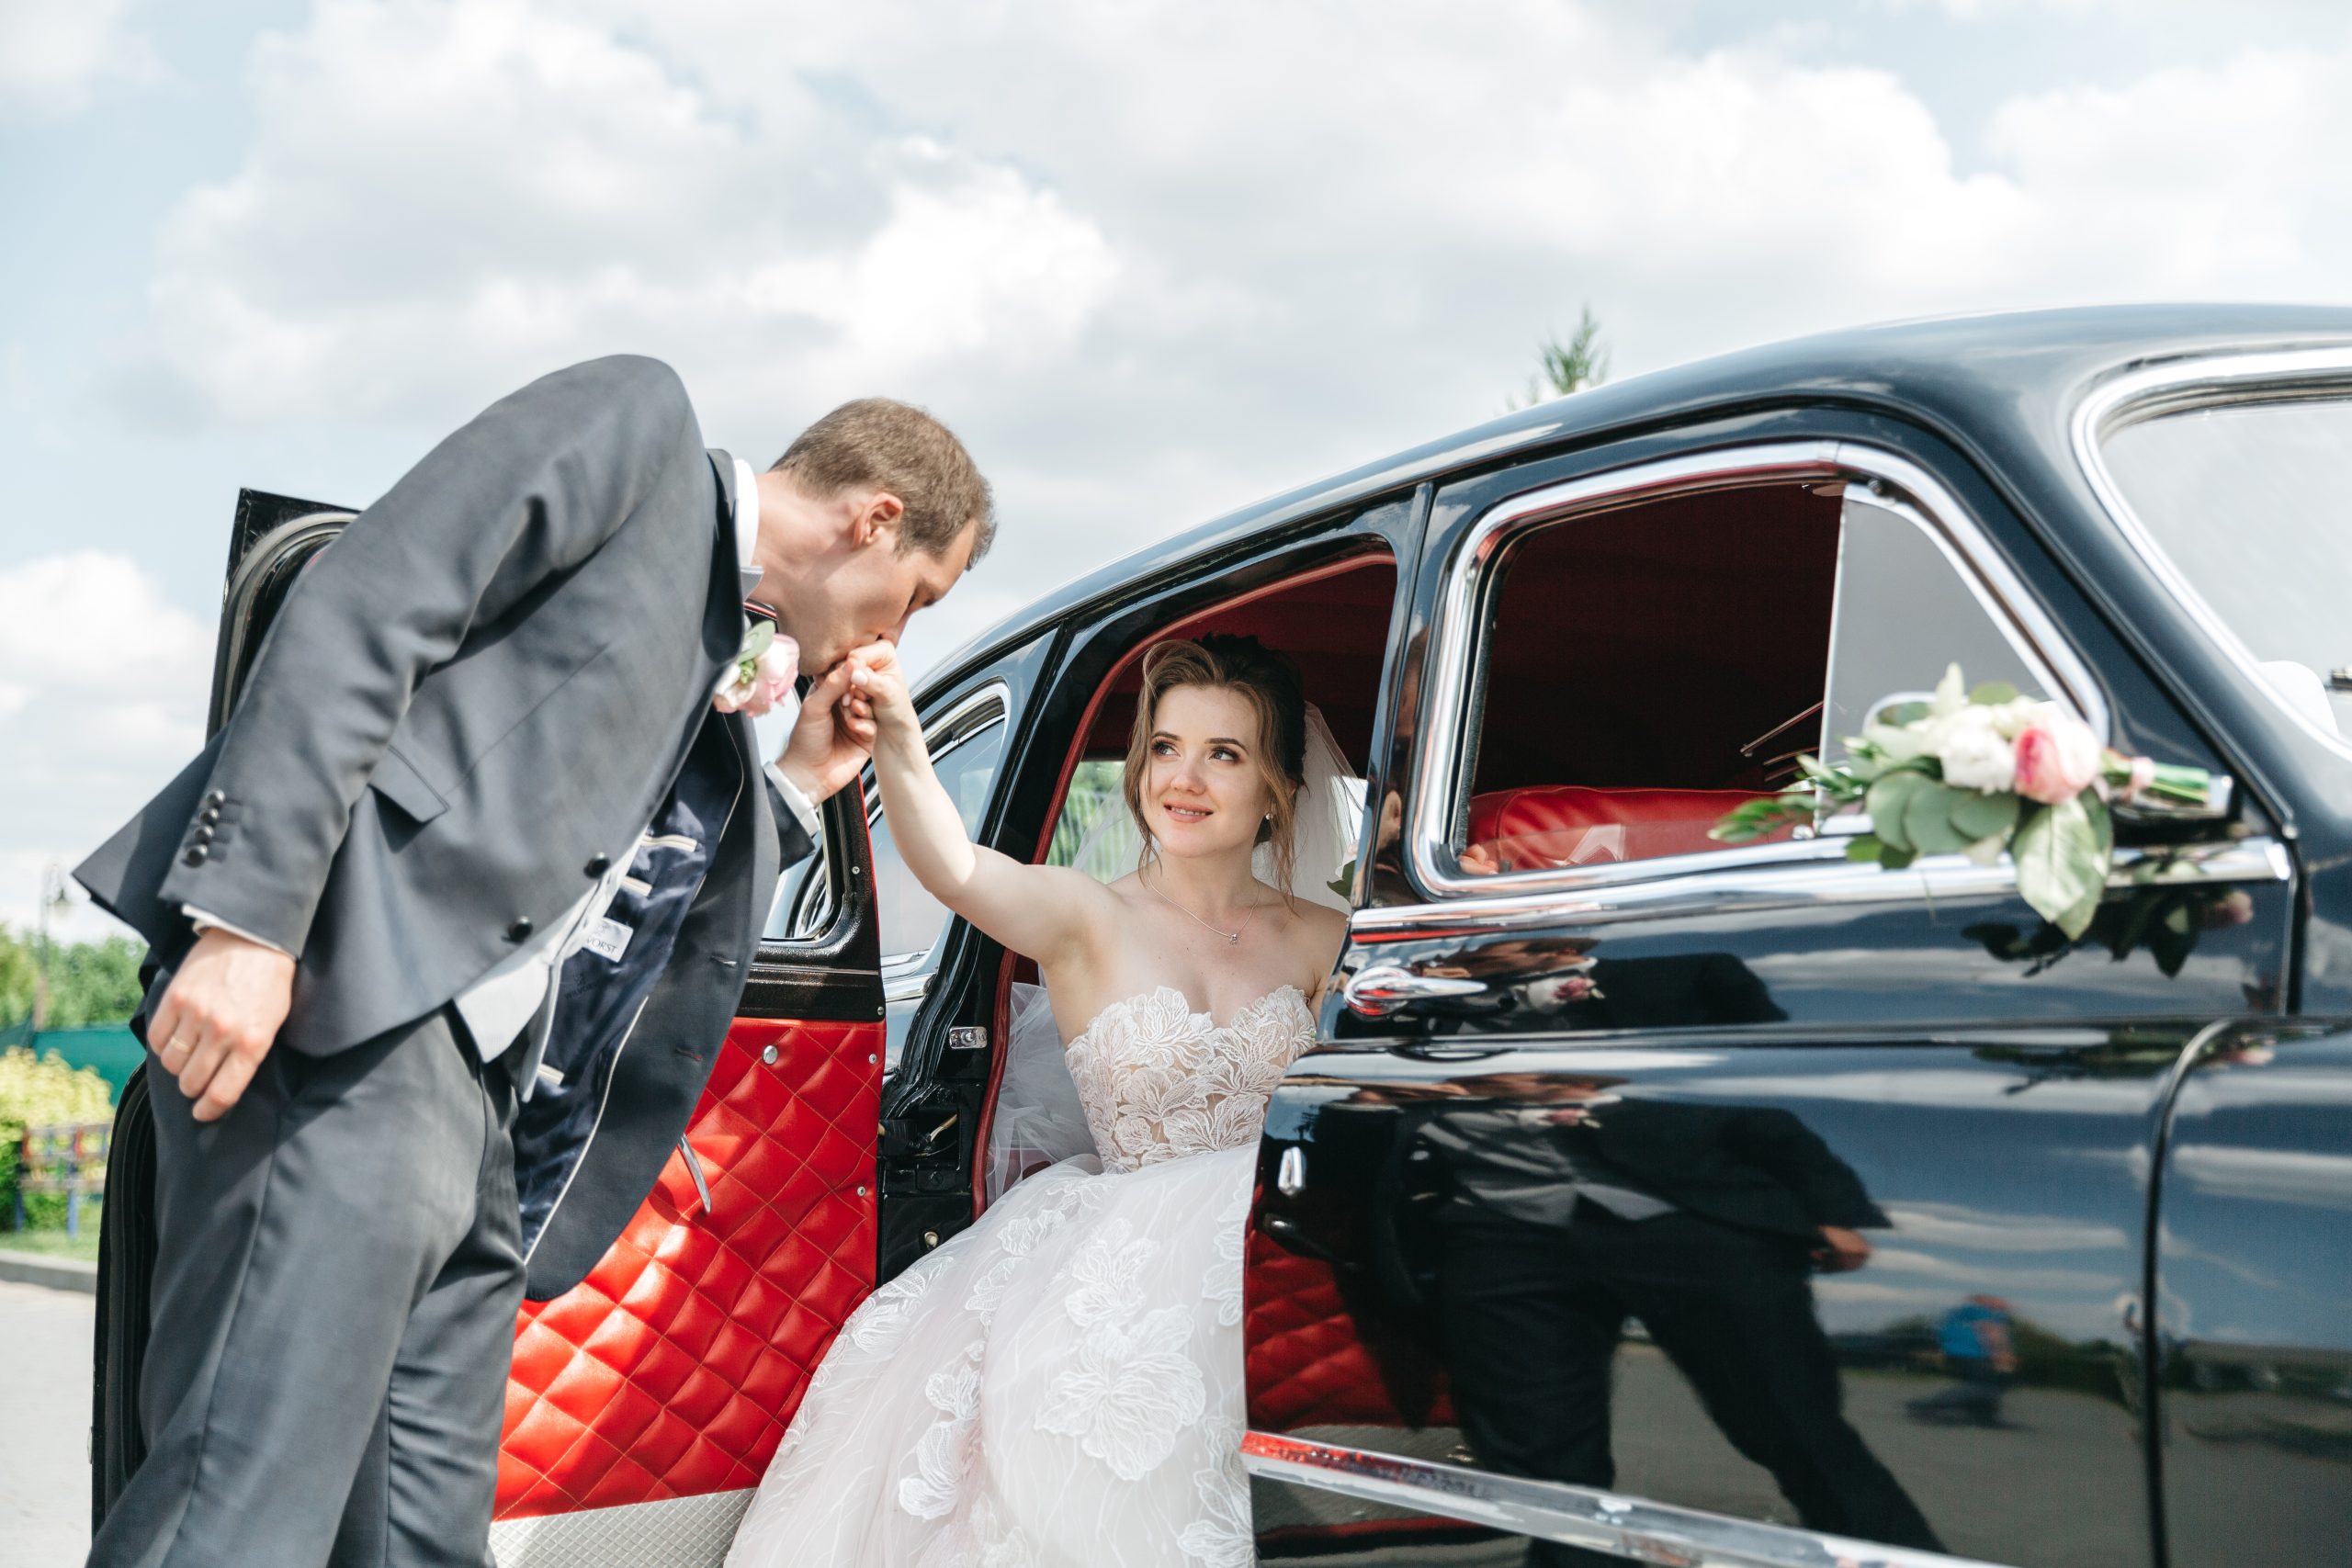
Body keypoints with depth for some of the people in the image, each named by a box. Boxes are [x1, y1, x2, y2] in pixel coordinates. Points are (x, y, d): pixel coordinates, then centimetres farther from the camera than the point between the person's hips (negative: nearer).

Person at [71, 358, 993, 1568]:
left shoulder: (724, 668, 30)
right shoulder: (636, 423, 6)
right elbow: (357, 613, -8)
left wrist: (800, 784, 26)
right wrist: (247, 916, -19)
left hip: (468, 1099, 9)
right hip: (336, 1004, -9)